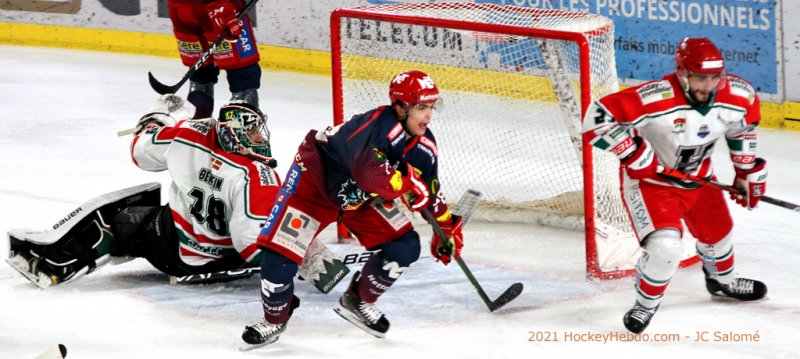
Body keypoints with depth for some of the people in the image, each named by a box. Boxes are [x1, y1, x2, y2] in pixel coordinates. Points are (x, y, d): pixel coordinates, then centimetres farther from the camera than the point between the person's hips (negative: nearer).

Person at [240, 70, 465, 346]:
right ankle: (275, 320, 10)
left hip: (361, 198, 7)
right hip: (316, 180, -7)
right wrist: (406, 185, -40)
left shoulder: (424, 145, -11)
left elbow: (428, 190, 7)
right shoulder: (380, 126, -37)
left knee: (405, 247, -6)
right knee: (281, 253, -16)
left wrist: (447, 225, 4)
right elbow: (370, 172, -52)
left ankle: (357, 301, 16)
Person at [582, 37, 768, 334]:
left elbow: (742, 125, 6)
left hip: (698, 177, 6)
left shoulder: (738, 95, -19)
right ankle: (646, 304, 4)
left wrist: (748, 170, 10)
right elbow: (598, 117, -34)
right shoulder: (654, 99, -38)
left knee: (717, 231, 24)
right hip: (649, 179, -6)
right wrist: (632, 152, -33)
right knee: (665, 247, -23)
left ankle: (722, 281, 58)